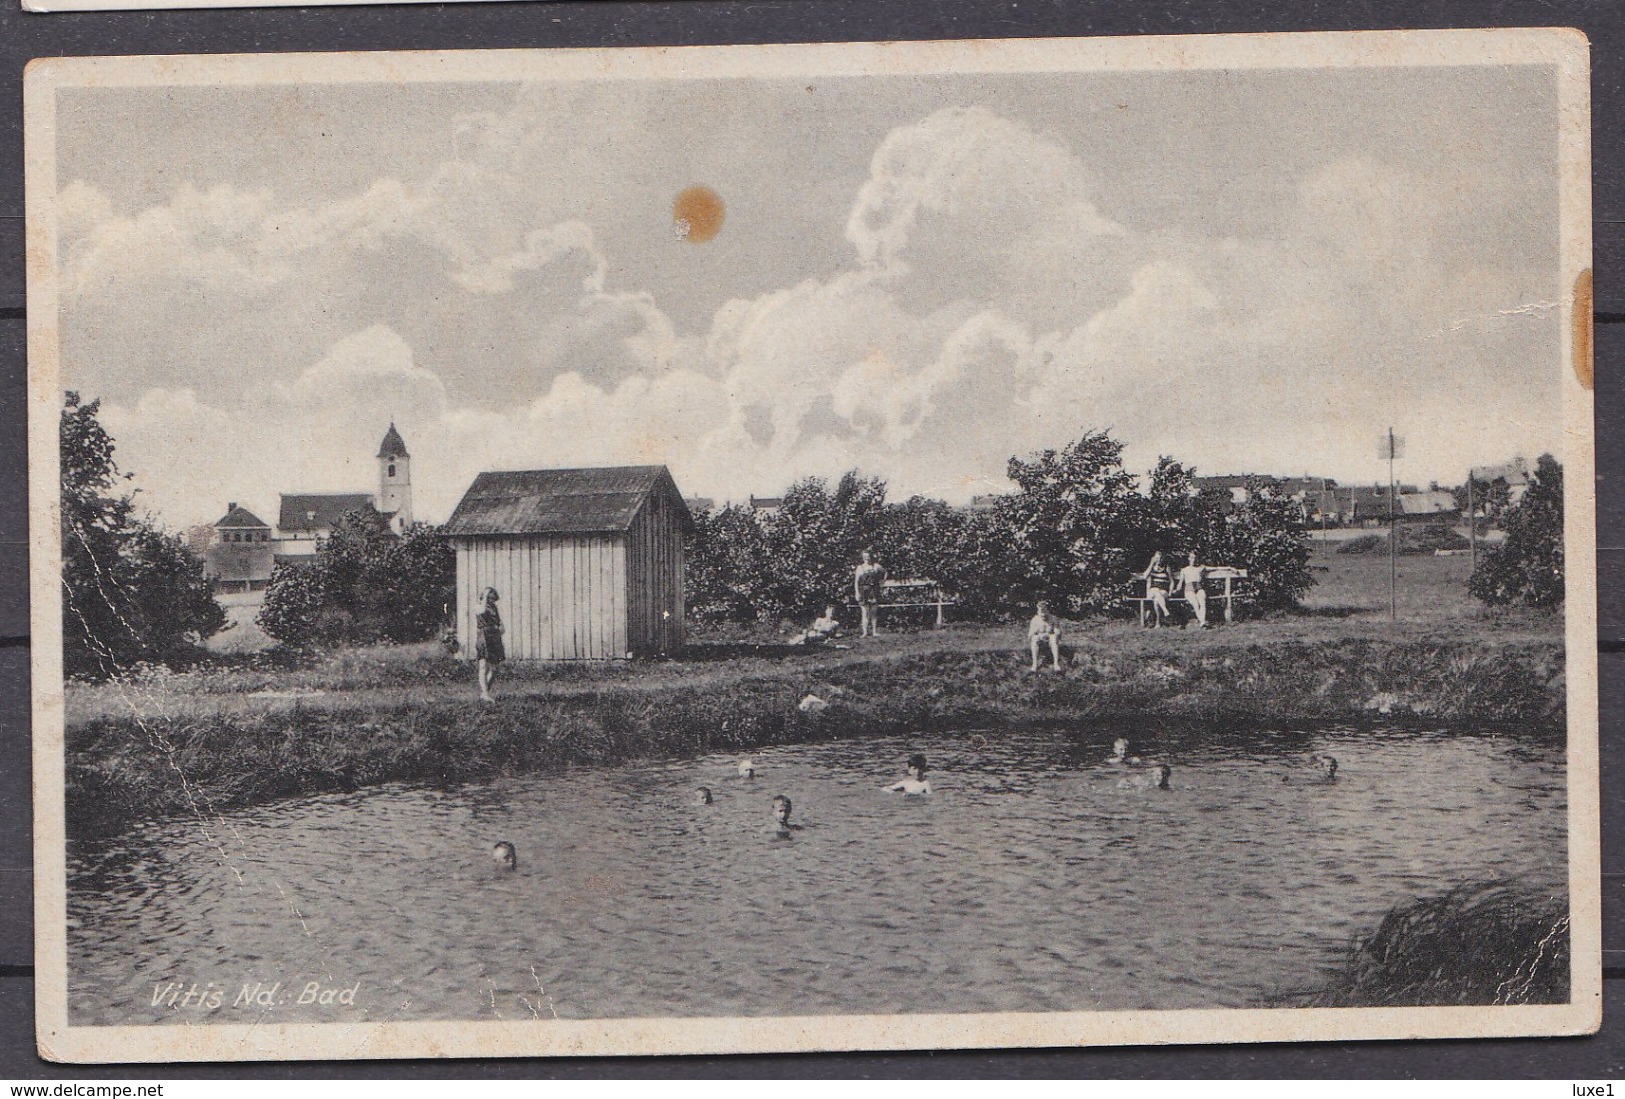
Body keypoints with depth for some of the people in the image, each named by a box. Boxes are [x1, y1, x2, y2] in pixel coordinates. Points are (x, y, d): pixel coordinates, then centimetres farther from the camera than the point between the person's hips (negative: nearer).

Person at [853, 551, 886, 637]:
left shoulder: (875, 566, 10)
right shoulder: (860, 568, 4)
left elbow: (885, 572, 26)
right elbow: (856, 581, 1)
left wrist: (882, 582, 16)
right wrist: (857, 592, -8)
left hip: (874, 591, 2)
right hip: (864, 591, -2)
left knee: (874, 612, 2)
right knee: (865, 612, -8)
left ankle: (874, 631, 6)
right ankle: (864, 632, -9)